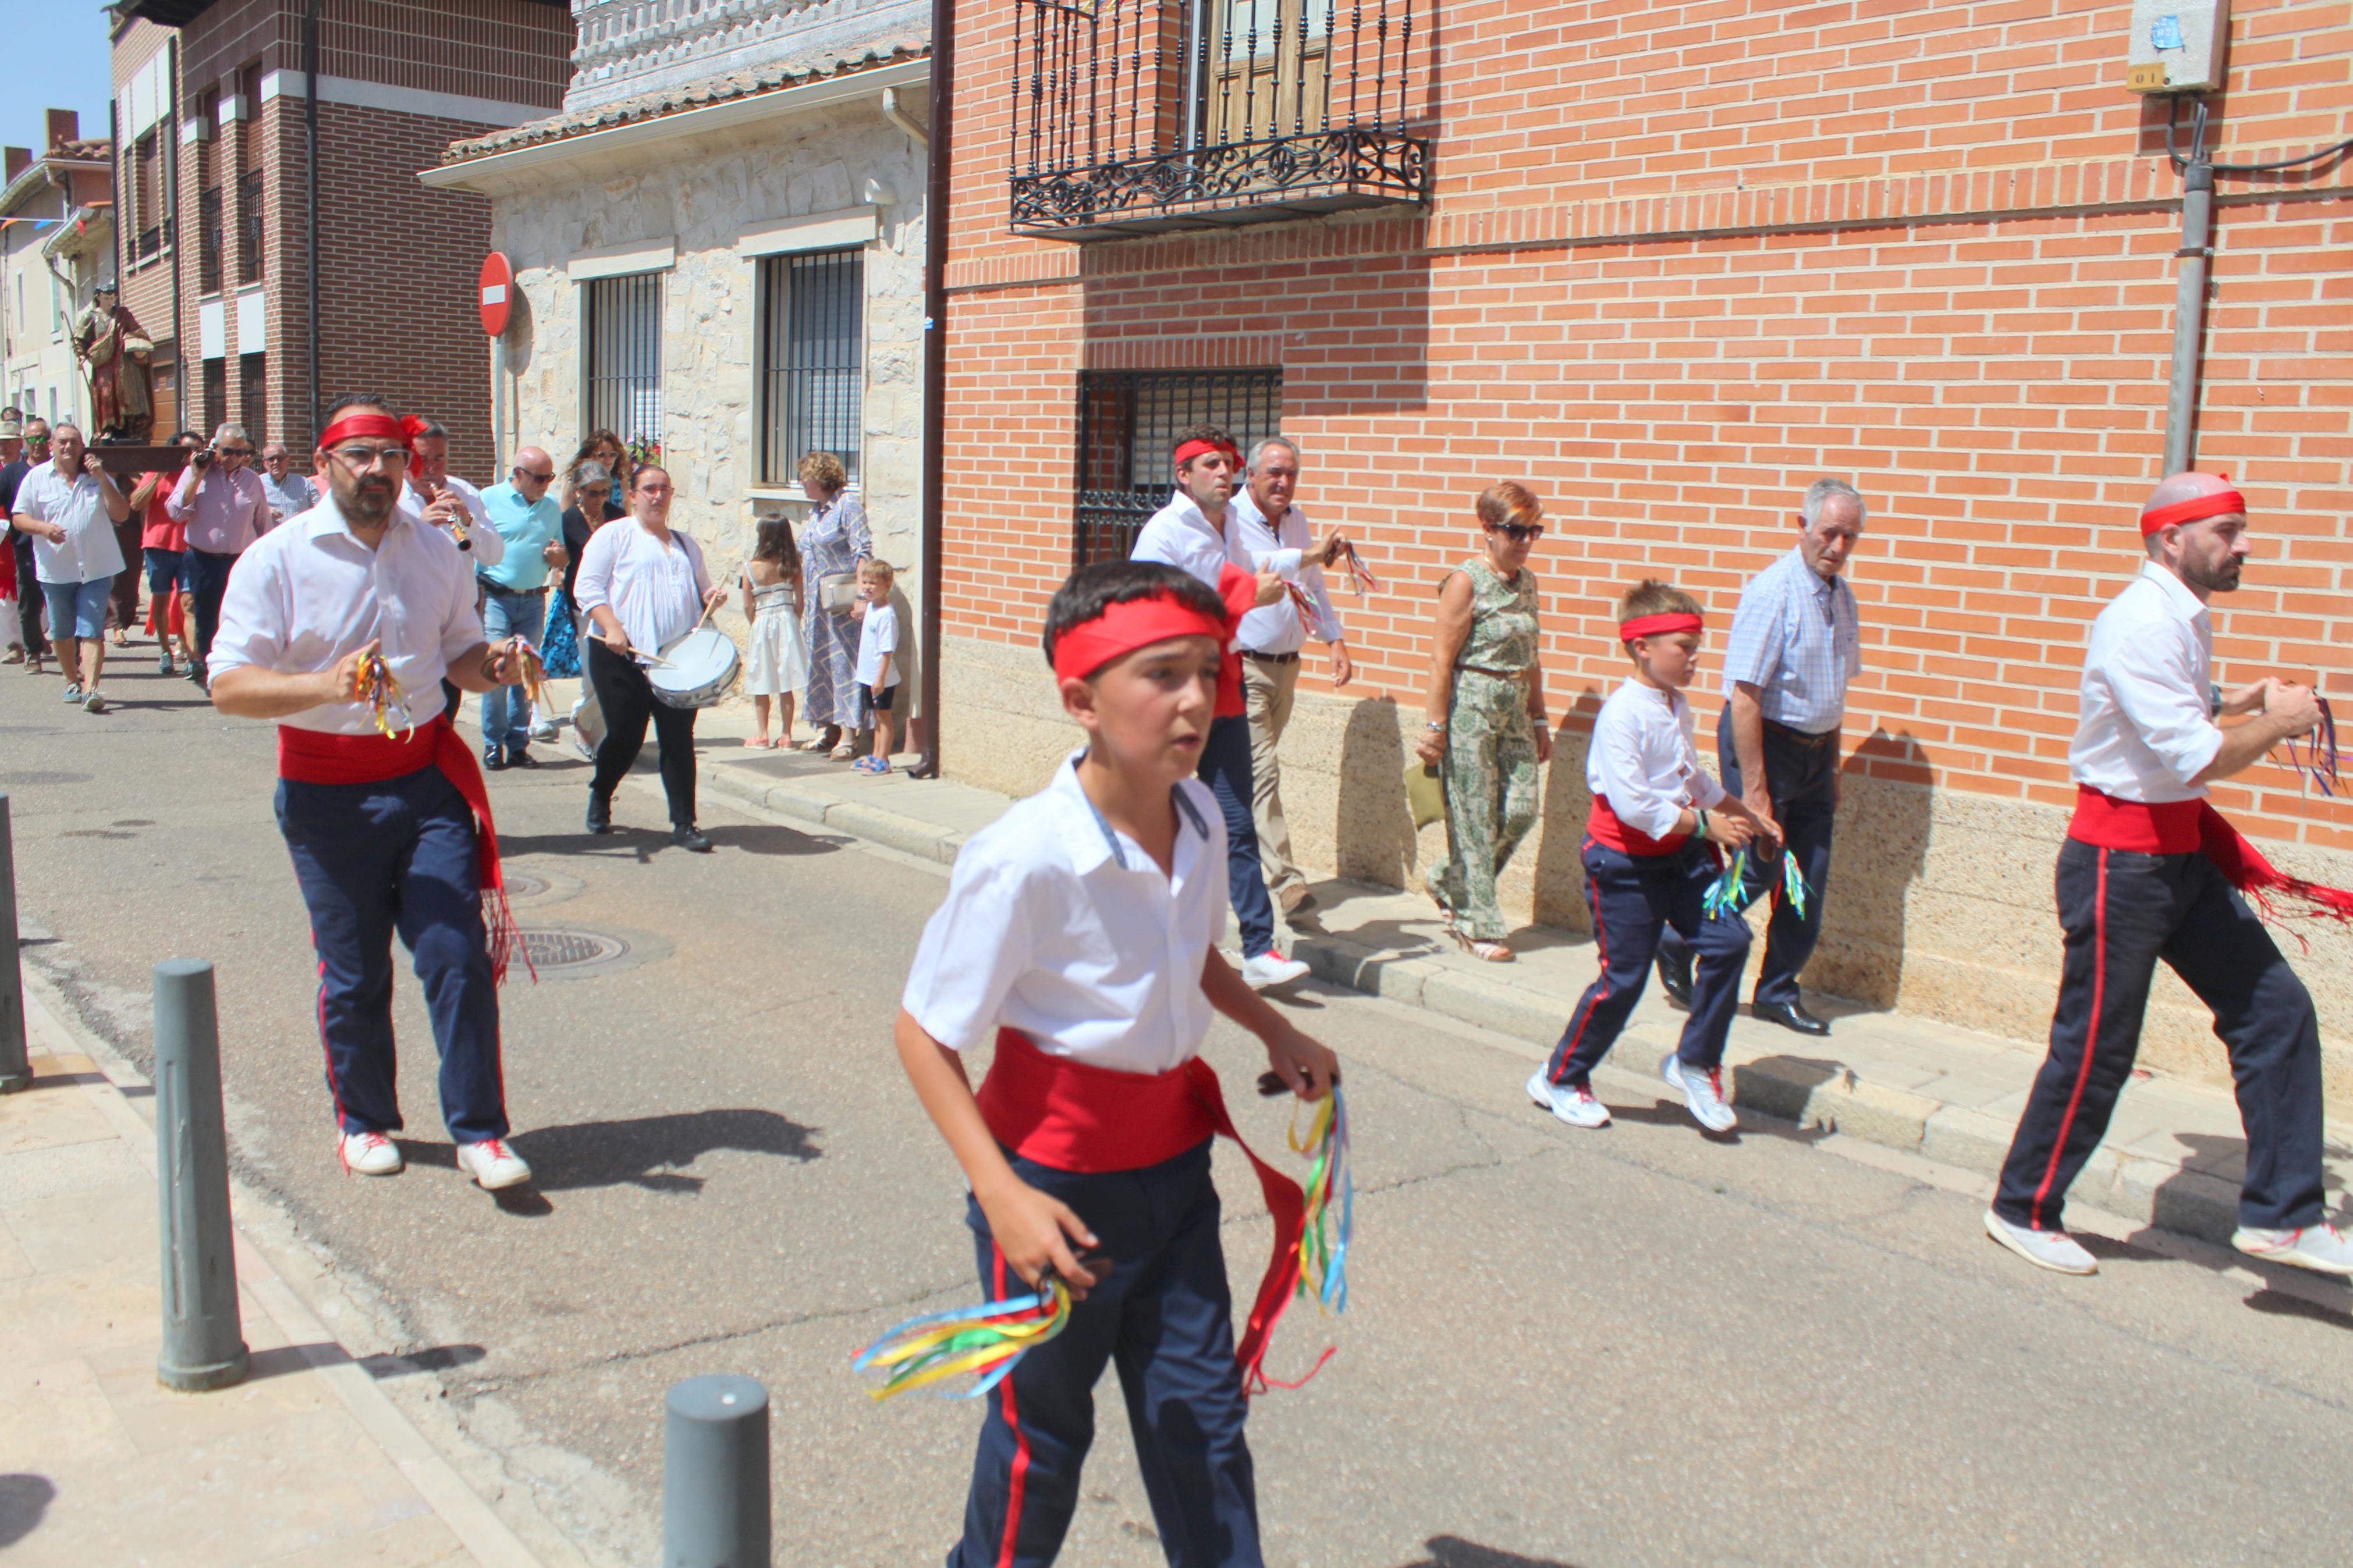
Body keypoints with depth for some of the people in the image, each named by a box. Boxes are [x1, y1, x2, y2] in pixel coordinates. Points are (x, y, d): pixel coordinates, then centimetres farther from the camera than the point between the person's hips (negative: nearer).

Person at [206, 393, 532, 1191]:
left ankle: (479, 1131, 6)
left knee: (459, 955, -3)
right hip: (328, 789, -2)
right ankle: (364, 1120, 29)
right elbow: (228, 686, -12)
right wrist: (322, 685, -29)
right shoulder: (276, 559, -6)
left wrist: (493, 667, -6)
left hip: (426, 774, 3)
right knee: (353, 973, 8)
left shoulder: (436, 552, 7)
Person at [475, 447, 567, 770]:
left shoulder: (552, 507, 13)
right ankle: (493, 745, 1)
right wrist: (475, 595, -12)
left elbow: (562, 558, 21)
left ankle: (518, 745, 14)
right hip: (496, 598, -4)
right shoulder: (489, 499, -1)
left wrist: (558, 556, -4)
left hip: (534, 600, 4)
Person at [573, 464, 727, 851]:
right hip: (624, 658, -3)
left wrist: (711, 596, 4)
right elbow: (587, 586, -3)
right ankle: (600, 798, 30)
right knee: (625, 738, 1)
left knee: (679, 739, -3)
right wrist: (612, 628, -16)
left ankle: (683, 825, 0)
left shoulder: (686, 544, 21)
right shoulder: (615, 535, 5)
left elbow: (701, 590, 29)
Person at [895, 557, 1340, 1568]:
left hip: (1174, 1162, 6)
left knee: (1202, 1412, 15)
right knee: (1044, 1430, 15)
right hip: (1056, 1184, -5)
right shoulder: (1026, 860, -27)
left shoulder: (1199, 818, -6)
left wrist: (1273, 1031, 6)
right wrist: (1003, 1196, -26)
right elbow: (924, 1035, -20)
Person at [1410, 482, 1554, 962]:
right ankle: (1479, 926, 8)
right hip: (1470, 706, -7)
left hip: (1515, 707, 7)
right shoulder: (1466, 582, -10)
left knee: (1521, 810, 3)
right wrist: (1434, 726, -14)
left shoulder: (1526, 581, 11)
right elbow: (1442, 659, -12)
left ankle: (1450, 883, 25)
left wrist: (1540, 718, 20)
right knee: (1475, 816, -2)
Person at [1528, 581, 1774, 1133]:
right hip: (1626, 864, -8)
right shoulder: (1622, 715, -20)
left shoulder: (1677, 707, 8)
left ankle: (1694, 1063, 12)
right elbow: (1633, 804, -27)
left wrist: (1742, 813, 16)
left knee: (1729, 939, -5)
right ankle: (1558, 1080, 18)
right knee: (1623, 977, -1)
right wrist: (1706, 824, -23)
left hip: (1679, 855, 8)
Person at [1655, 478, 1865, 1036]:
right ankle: (1674, 947, 19)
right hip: (1767, 743, -7)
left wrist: (1831, 767, 19)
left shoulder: (1841, 595, 9)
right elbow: (1744, 695, -21)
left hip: (1816, 751, 8)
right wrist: (1753, 788, -22)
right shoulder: (1772, 592, -17)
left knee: (1809, 884, 7)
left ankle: (1778, 992, 21)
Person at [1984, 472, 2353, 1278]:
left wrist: (2236, 701, 12)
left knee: (2275, 1008, 6)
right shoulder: (2141, 625, -19)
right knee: (2096, 1046, 1)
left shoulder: (2183, 620, 11)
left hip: (2181, 850, 9)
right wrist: (2279, 722, -10)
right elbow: (2197, 759, -25)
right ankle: (2023, 1210, 19)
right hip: (2119, 860, -9)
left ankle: (2281, 1213, 14)